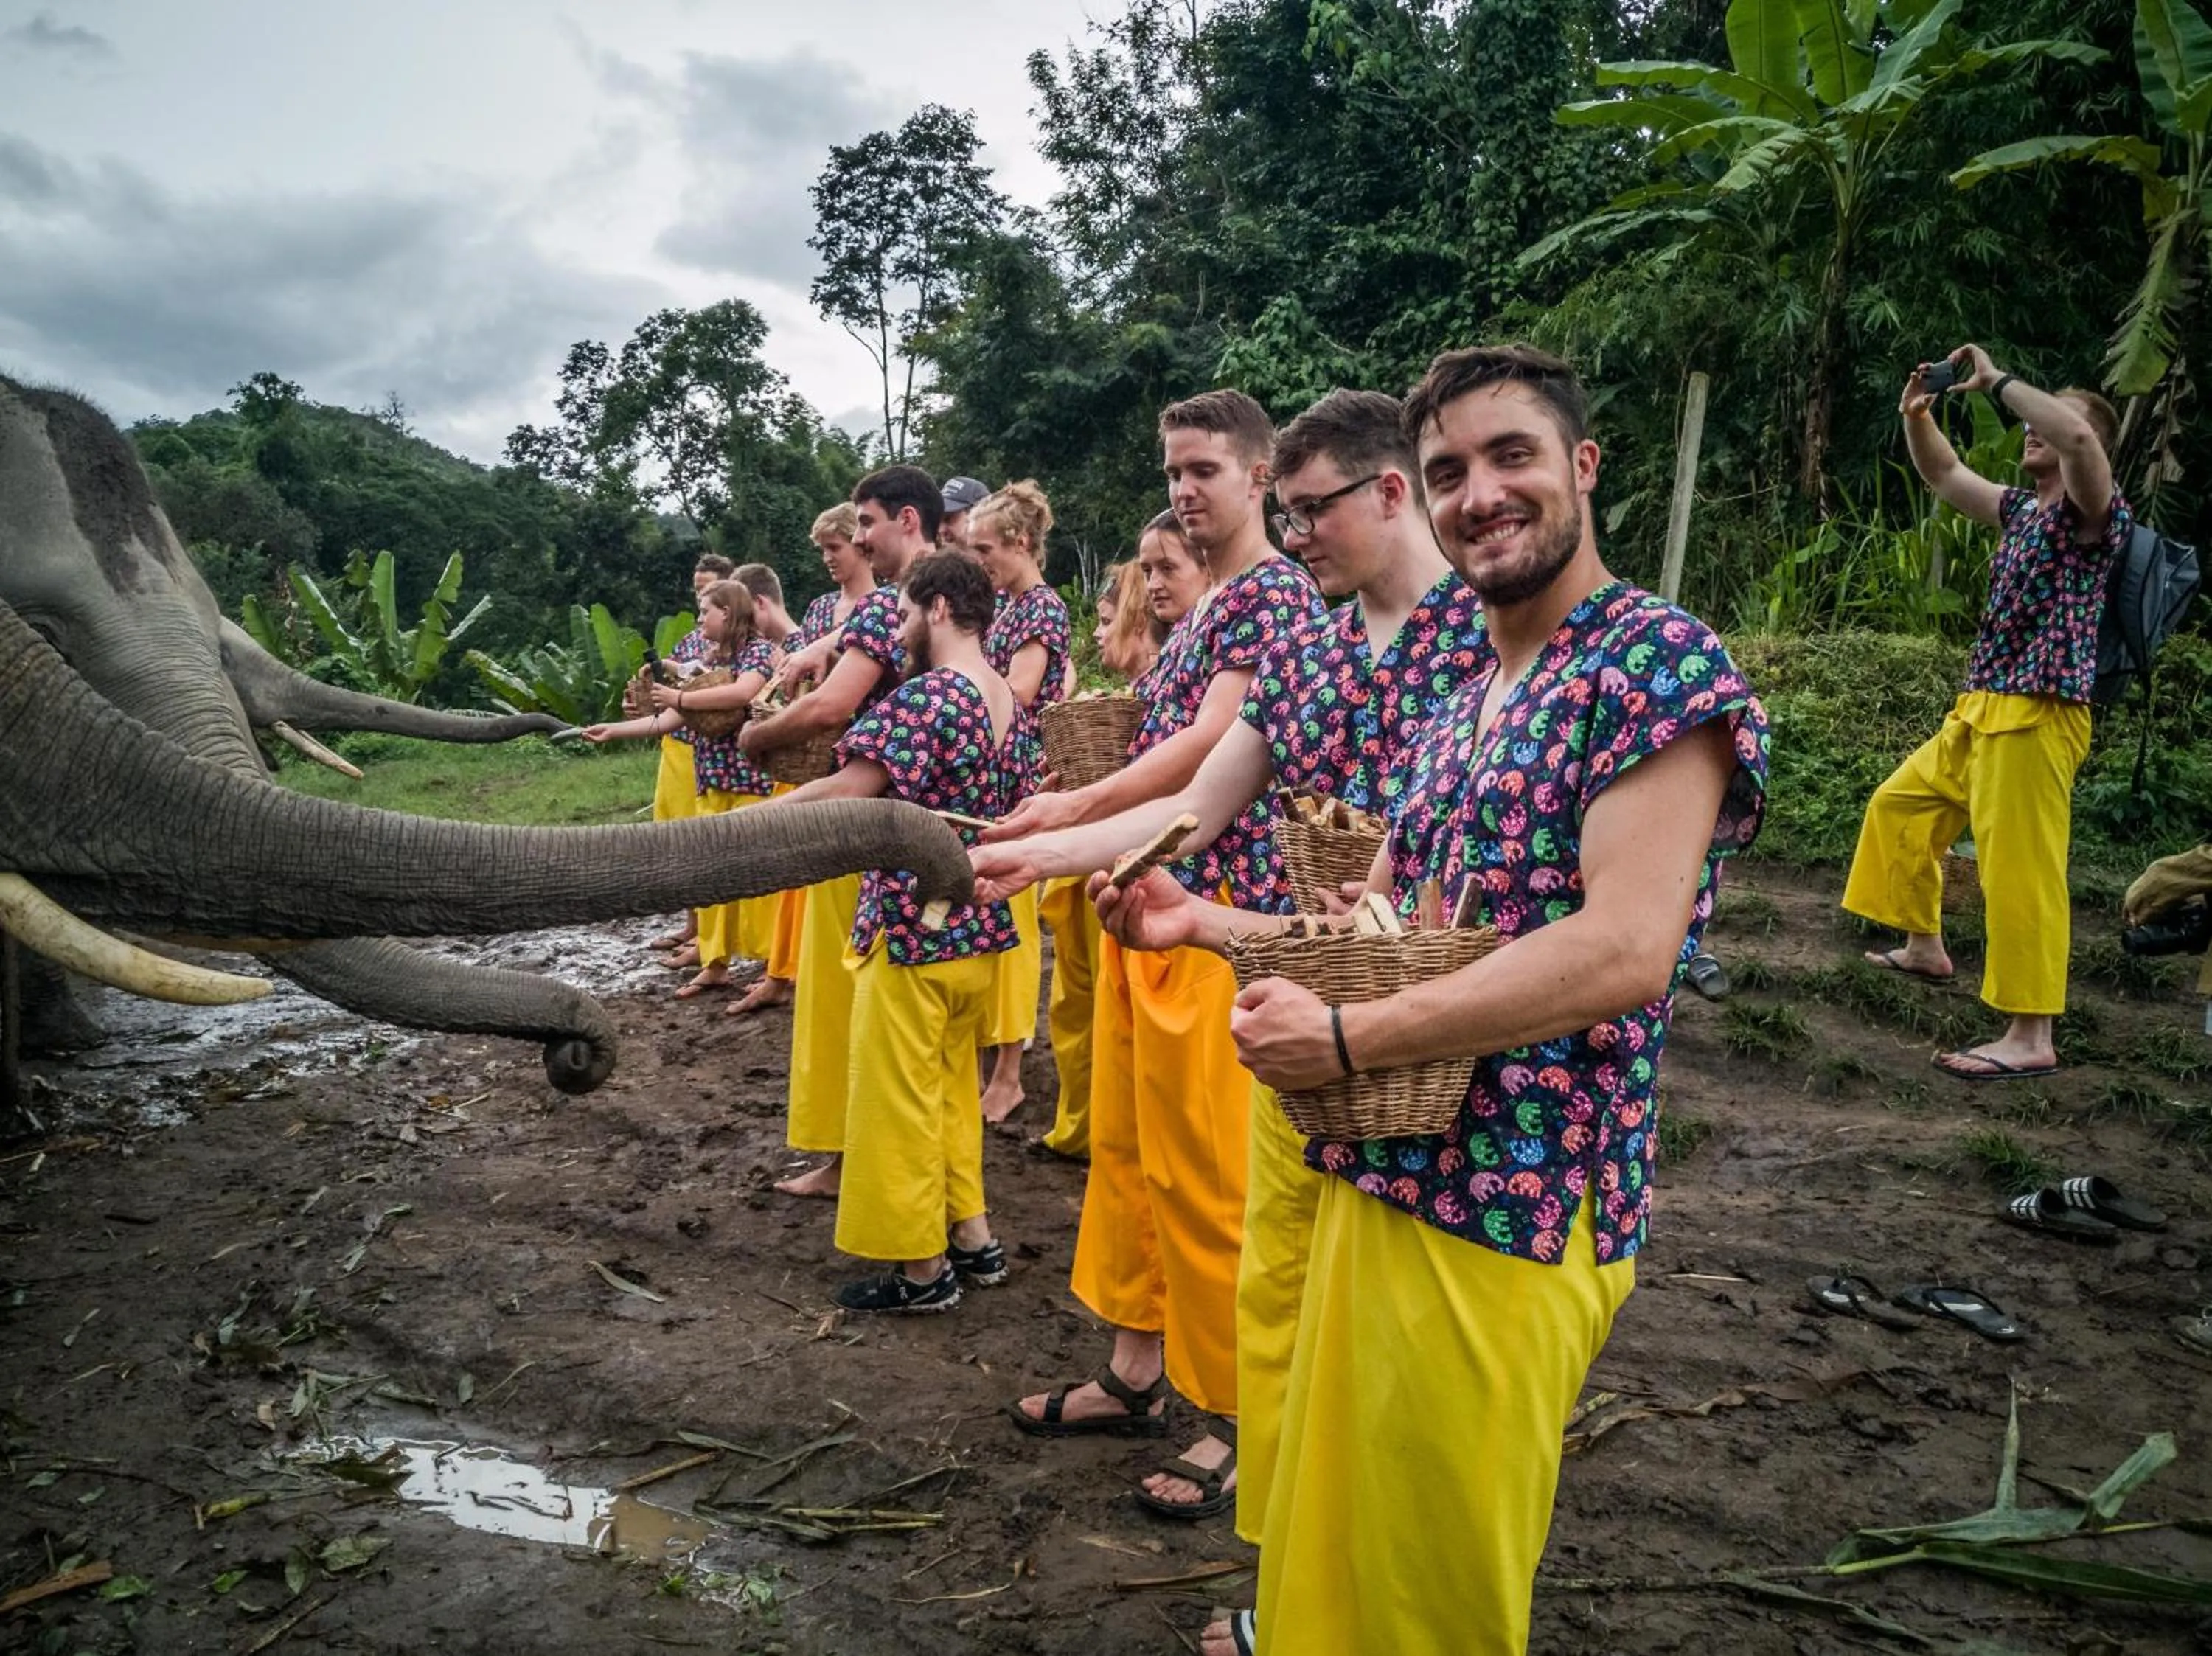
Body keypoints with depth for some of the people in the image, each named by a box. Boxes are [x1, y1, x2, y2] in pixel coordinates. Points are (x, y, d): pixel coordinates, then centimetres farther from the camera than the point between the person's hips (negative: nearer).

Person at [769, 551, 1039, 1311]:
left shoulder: (926, 696, -18)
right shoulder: (1014, 708, 8)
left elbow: (844, 793, -24)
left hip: (912, 929, -8)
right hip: (979, 929, 8)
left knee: (899, 1100, 5)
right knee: (953, 1085, 21)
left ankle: (924, 1268, 16)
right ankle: (972, 1235, 29)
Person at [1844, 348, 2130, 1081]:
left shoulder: (2095, 512, -8)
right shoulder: (2023, 507, 16)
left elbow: (2077, 435, -30)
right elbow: (1946, 476, 28)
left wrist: (1997, 381, -19)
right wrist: (1917, 416, 12)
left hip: (2036, 717, -10)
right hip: (1979, 710, 10)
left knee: (2019, 869, -12)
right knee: (1899, 805, 21)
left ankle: (2030, 1038, -8)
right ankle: (1925, 946, 35)